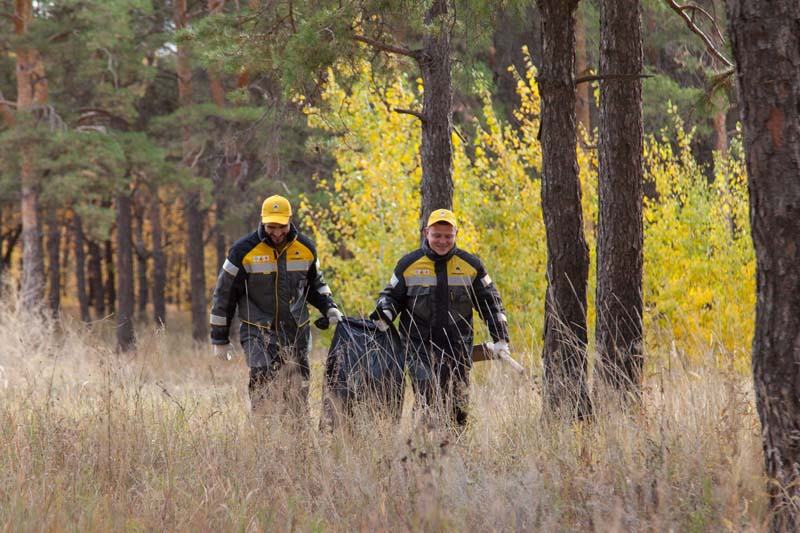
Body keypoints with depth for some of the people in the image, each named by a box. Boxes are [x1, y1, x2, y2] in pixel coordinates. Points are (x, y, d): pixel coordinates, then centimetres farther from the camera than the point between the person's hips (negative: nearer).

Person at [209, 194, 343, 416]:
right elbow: (224, 294, -2)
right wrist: (220, 340, 0)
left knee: (298, 394, 6)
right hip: (259, 331, -4)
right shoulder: (244, 251, -9)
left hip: (297, 331, 4)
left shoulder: (306, 248, 2)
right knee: (262, 383, -21)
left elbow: (314, 285, 21)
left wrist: (328, 307, 1)